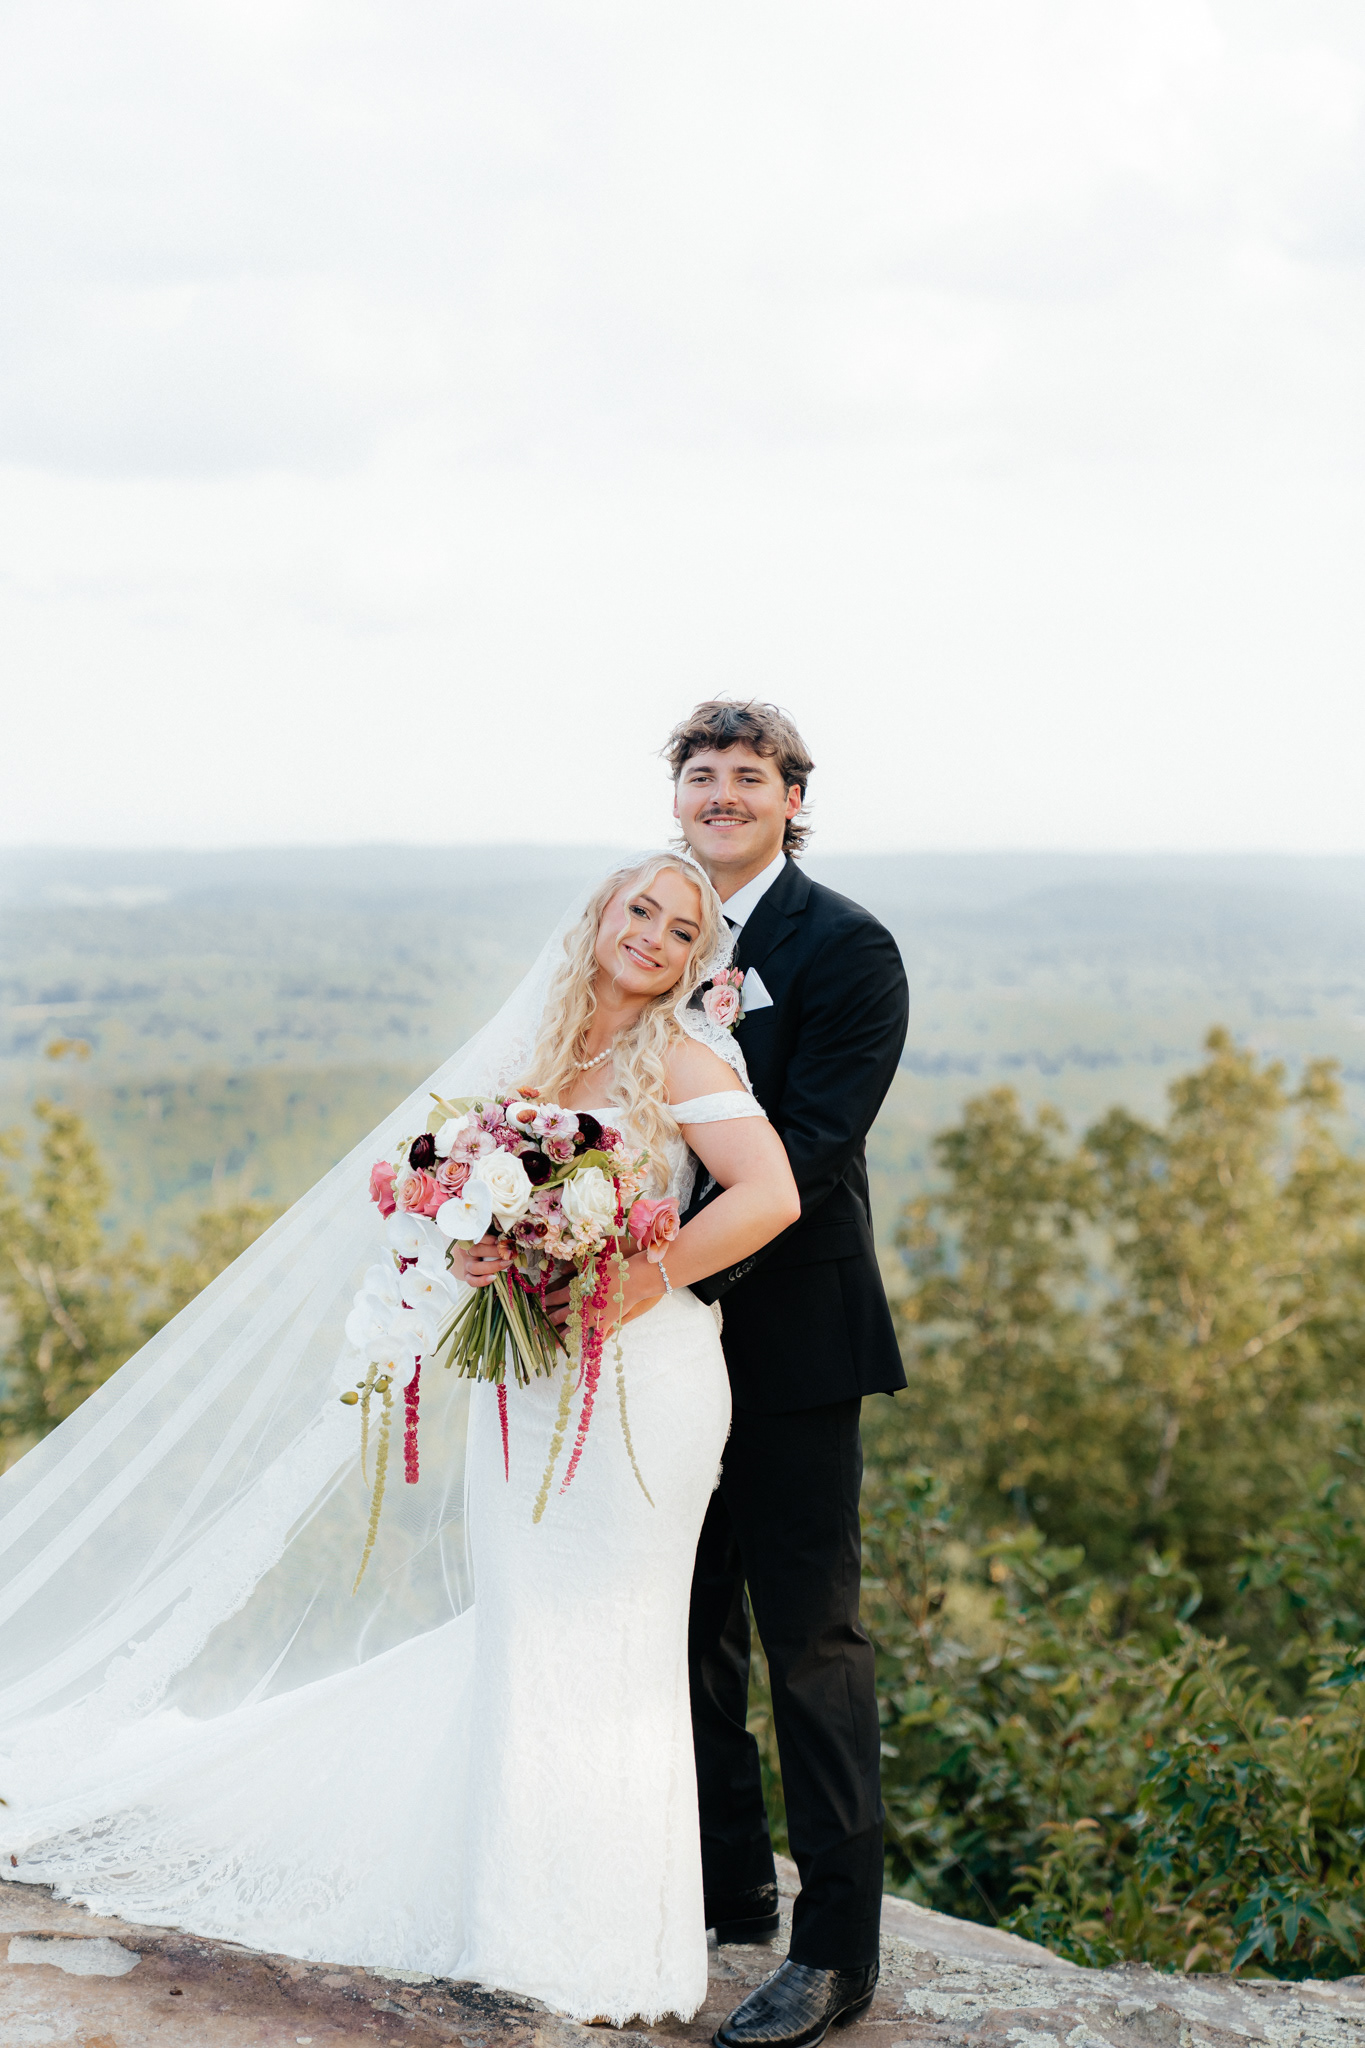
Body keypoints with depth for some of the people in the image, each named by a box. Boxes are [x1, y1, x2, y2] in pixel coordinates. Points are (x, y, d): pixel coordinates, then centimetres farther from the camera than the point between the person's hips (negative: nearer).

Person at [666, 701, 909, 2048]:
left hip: (788, 1340, -7)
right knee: (687, 1623, 16)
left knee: (809, 1637, -1)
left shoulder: (844, 949, -8)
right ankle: (725, 1887, 32)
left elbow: (806, 1150, -18)